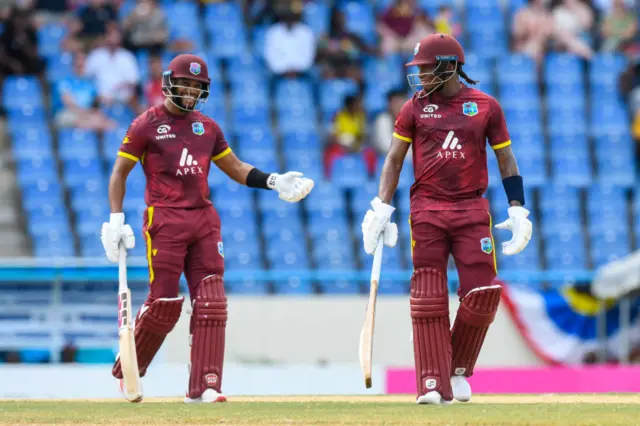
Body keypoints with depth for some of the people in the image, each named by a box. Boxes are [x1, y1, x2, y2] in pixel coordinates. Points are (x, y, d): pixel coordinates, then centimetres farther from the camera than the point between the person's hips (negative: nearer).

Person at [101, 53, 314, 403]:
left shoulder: (207, 127, 15)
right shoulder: (146, 125, 0)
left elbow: (236, 168, 20)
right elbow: (119, 173, 1)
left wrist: (274, 182, 5)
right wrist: (116, 219, -9)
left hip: (204, 221, 5)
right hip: (164, 220, -5)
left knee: (210, 303, -5)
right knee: (164, 305, -8)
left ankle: (203, 386, -6)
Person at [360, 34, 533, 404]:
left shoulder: (486, 106, 5)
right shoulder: (415, 107, 7)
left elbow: (506, 159, 9)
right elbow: (395, 159, 7)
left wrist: (518, 210, 1)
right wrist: (382, 208, -4)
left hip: (472, 210, 0)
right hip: (427, 209, 0)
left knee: (483, 295, -7)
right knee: (428, 299, -6)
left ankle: (458, 371, 14)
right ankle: (434, 384, -5)